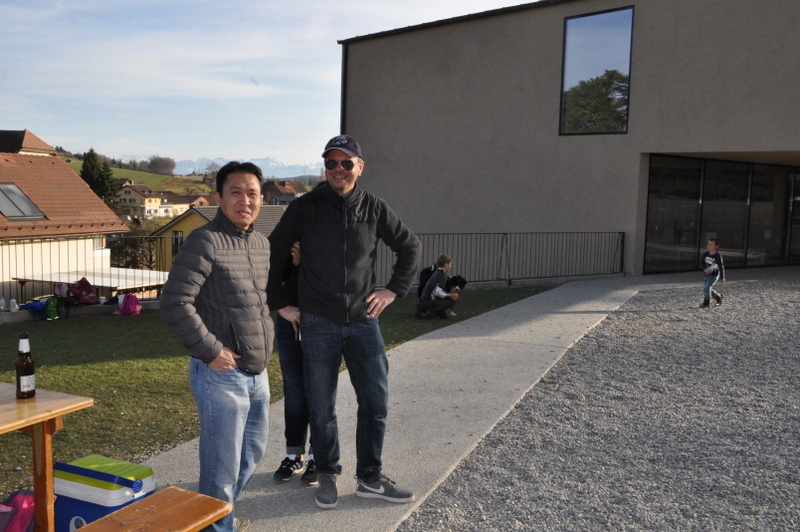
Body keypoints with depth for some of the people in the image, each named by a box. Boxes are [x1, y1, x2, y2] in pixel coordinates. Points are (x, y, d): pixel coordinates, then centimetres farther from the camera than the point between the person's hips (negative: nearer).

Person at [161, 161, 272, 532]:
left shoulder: (261, 243, 10)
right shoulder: (205, 241, -16)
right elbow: (175, 303, -22)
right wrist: (212, 351, -20)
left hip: (257, 373, 9)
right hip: (221, 374, -9)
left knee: (253, 450, 23)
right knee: (223, 464, 3)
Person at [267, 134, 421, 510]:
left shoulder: (374, 208, 1)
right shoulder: (304, 208, -4)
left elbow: (409, 246, 15)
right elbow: (271, 256, 4)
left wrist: (394, 290, 8)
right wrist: (280, 304, 3)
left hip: (363, 320, 2)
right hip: (318, 324, -2)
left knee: (376, 403, 6)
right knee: (321, 409, 7)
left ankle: (370, 479, 22)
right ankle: (327, 476, 27)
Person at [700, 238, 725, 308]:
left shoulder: (717, 256, -16)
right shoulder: (705, 254, -1)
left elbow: (721, 267, -11)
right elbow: (702, 263, 0)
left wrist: (722, 277, -7)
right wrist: (705, 269, -21)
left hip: (714, 275, -7)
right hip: (707, 274, 7)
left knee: (707, 287, -17)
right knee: (705, 288, 10)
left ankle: (706, 303, -5)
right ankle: (718, 296, 34)